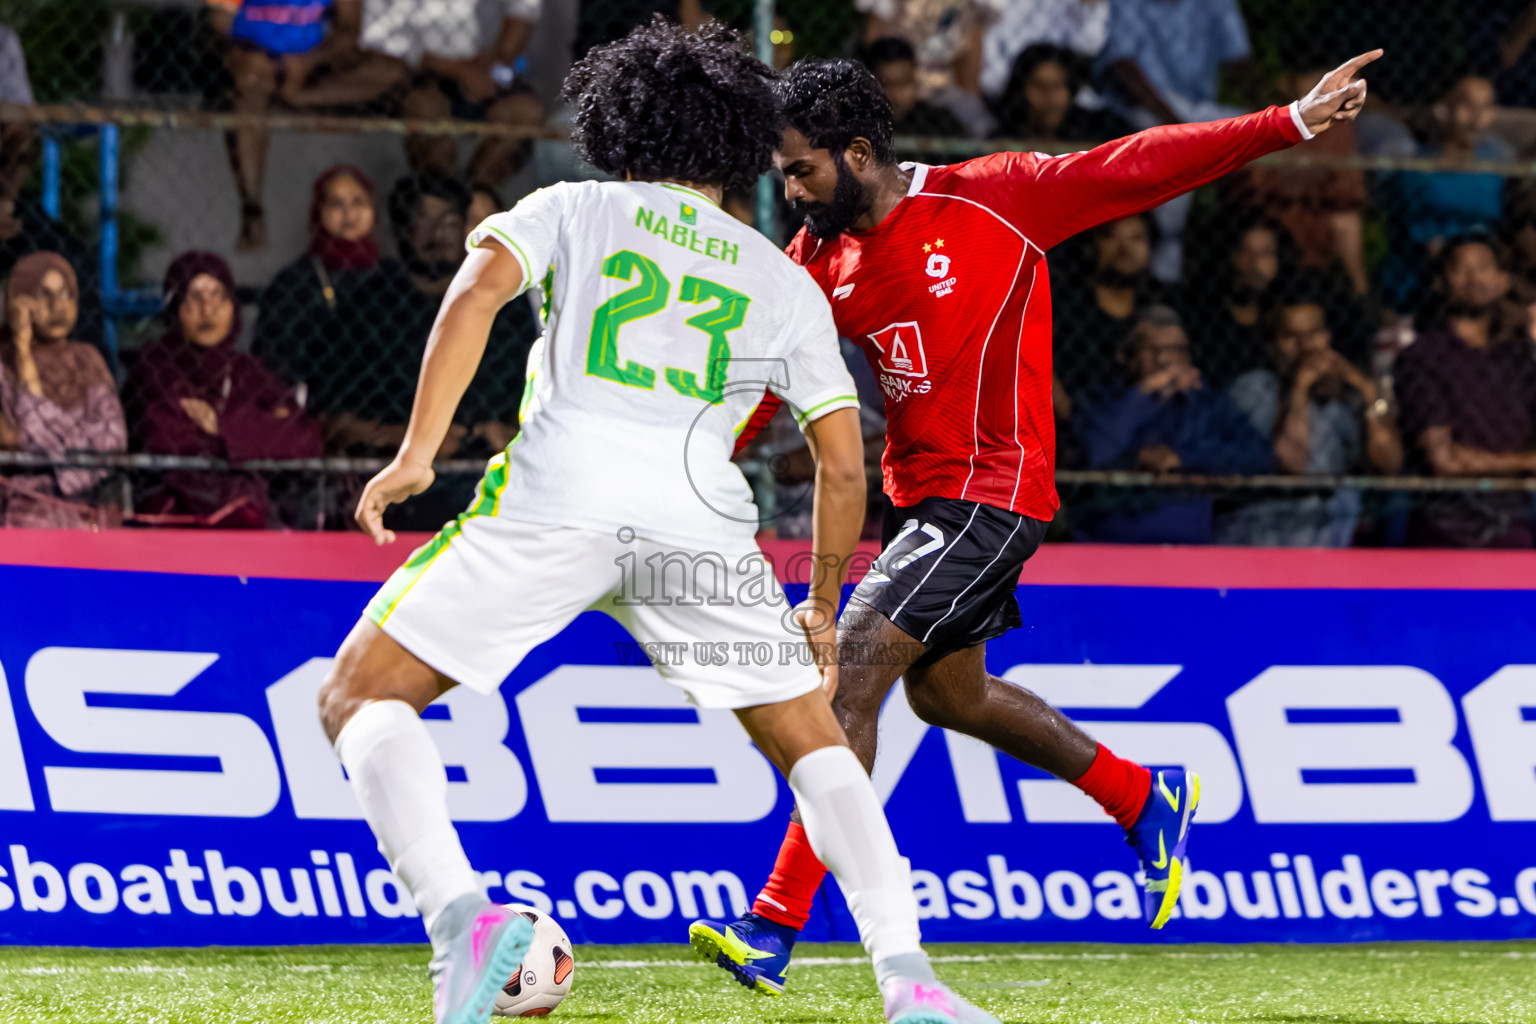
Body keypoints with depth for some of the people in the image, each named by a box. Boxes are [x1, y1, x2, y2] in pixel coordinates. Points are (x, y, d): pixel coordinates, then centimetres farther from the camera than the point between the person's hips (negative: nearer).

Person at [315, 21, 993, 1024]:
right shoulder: (785, 283, 26)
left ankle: (460, 913, -19)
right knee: (815, 745, 18)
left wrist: (417, 452, -2)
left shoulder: (574, 209, 20)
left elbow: (479, 286, 0)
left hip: (556, 497, -2)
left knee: (361, 700, 6)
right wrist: (821, 613, 35)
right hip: (702, 517, 2)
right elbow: (844, 465, 22)